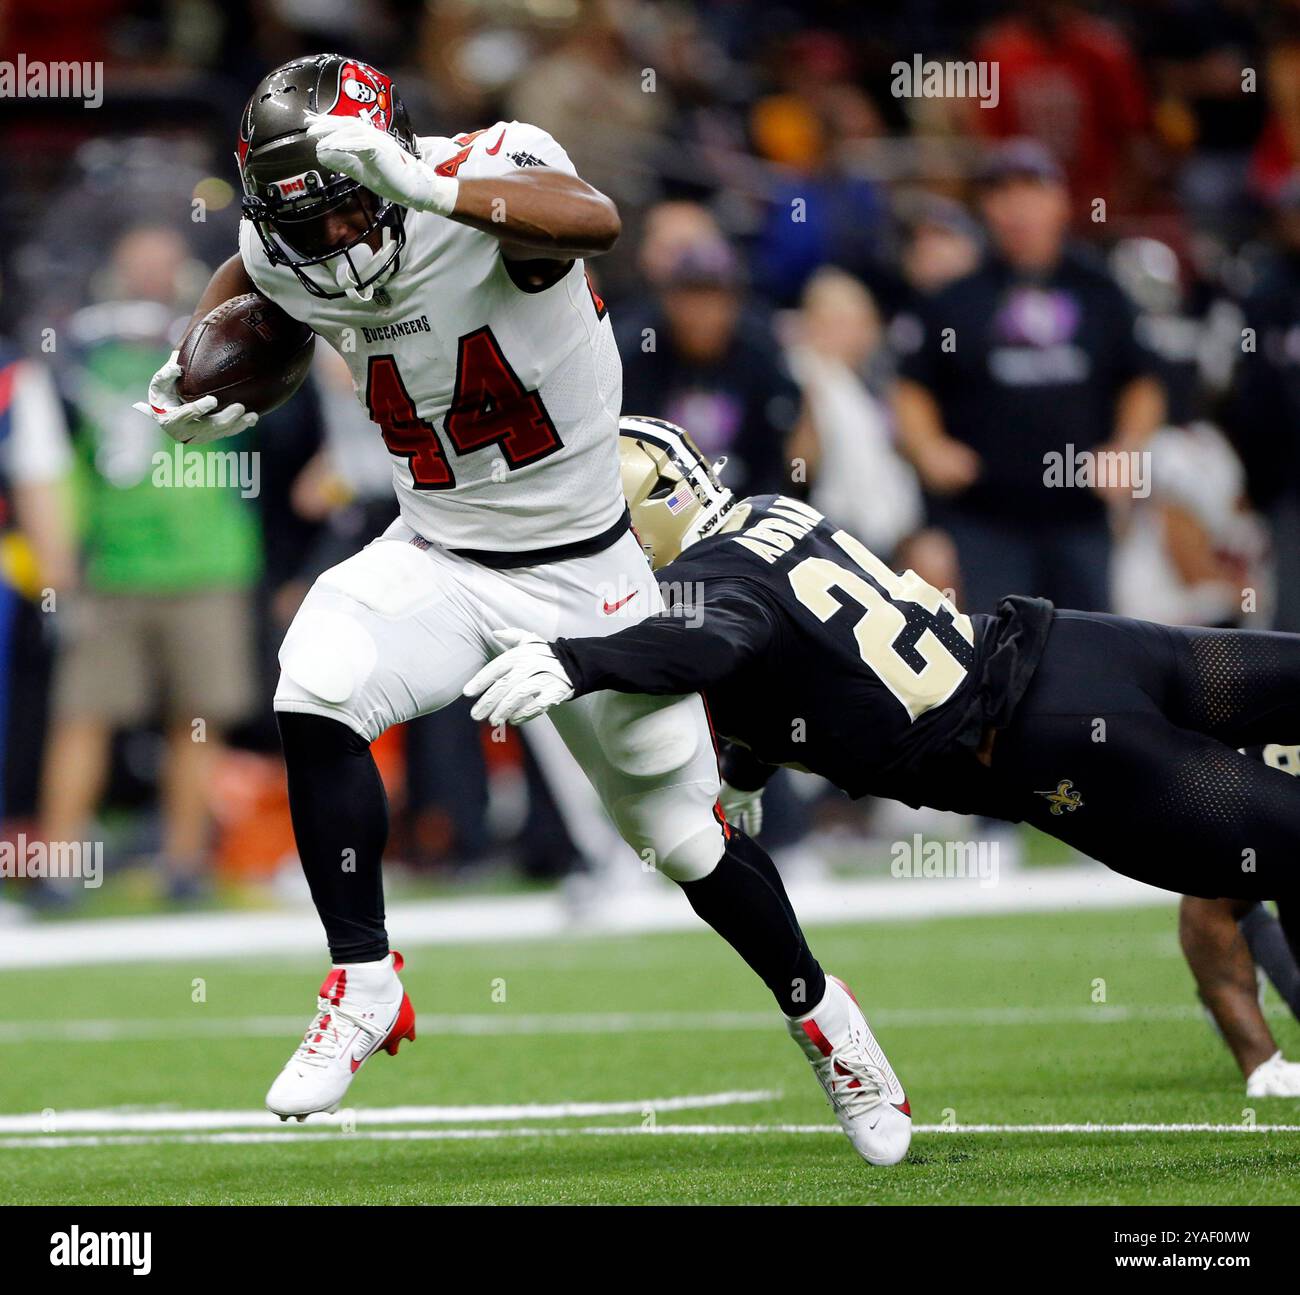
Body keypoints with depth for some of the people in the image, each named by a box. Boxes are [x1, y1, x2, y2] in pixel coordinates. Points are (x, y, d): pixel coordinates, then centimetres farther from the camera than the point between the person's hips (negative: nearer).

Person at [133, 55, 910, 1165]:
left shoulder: (489, 171, -26)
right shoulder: (293, 260, -8)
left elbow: (594, 221, -52)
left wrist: (428, 189, -62)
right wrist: (189, 380, 10)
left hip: (582, 574, -4)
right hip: (434, 562, 4)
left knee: (687, 840, 6)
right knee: (317, 697, -26)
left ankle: (820, 1016, 33)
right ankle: (364, 986, -12)